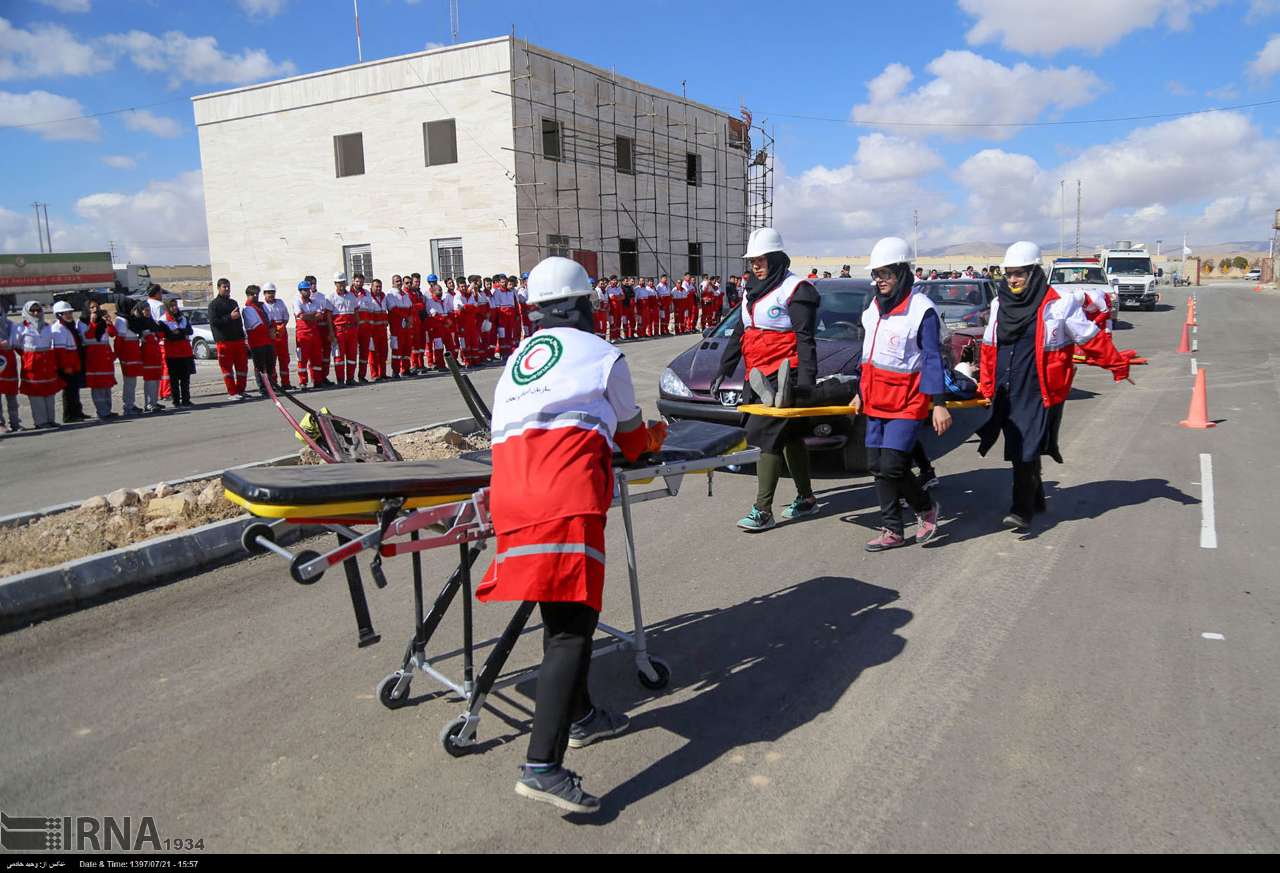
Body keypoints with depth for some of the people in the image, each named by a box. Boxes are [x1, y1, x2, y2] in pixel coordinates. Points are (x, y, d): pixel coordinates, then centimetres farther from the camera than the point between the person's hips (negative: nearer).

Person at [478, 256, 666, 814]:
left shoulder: (517, 358, 30)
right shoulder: (603, 354, 15)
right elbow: (631, 432, 25)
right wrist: (651, 438, 50)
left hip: (510, 485, 6)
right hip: (568, 491, -6)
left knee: (559, 610, 20)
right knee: (573, 627, -8)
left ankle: (580, 717, 35)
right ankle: (542, 767, -16)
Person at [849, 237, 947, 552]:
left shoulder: (922, 309, -11)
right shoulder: (874, 307, 11)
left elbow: (932, 359, -12)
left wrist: (939, 404, -18)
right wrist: (861, 393, 20)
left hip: (908, 401, -7)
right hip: (876, 399, 7)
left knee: (892, 466, -12)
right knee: (876, 465, 7)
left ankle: (926, 507, 16)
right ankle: (892, 530, 18)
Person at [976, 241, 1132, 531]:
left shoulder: (1058, 304, -7)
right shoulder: (999, 303, 9)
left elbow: (1091, 339, 1)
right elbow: (989, 347, 16)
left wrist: (1118, 365, 7)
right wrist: (986, 385, 17)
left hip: (1039, 393, -6)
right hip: (1006, 393, 6)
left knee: (1027, 451, -9)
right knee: (1017, 450, 12)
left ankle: (1022, 510, -3)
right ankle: (1036, 499, 30)